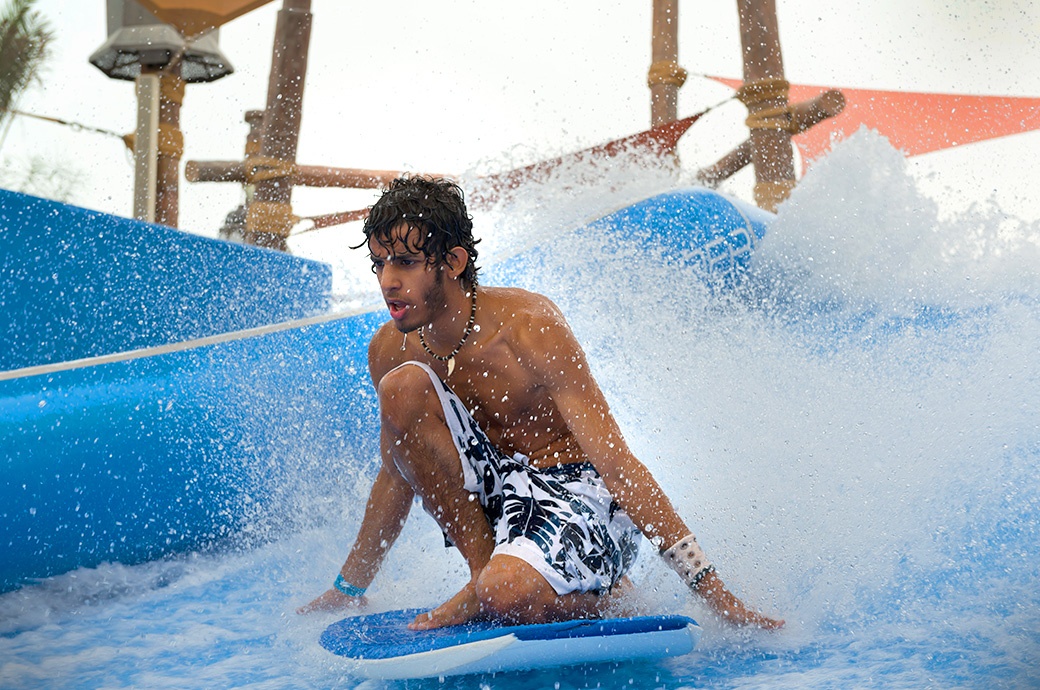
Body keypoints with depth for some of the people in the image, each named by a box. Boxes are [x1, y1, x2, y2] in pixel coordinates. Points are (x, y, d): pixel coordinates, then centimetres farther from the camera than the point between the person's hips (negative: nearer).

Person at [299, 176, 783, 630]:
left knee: (507, 594, -37)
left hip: (579, 494, -6)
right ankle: (483, 570, -10)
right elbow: (398, 471, 14)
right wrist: (349, 588, 21)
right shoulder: (390, 350, -4)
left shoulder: (527, 326, -22)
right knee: (400, 387, -18)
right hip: (496, 493, 6)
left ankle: (605, 594, -2)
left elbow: (614, 462, -25)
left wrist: (714, 592, -25)